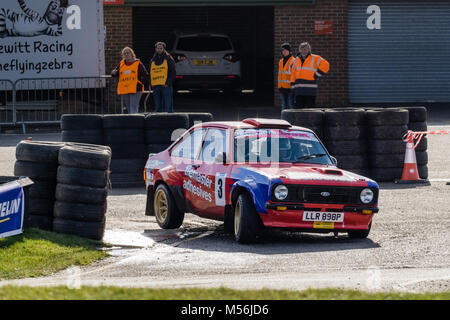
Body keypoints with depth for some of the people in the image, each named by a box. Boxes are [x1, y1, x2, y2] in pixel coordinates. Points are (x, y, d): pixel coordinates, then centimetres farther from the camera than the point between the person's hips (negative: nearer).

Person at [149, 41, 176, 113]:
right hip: (155, 87, 5)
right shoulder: (152, 61, 17)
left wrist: (168, 83, -13)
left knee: (168, 106, -10)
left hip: (166, 86, -5)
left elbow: (173, 73, -2)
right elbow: (150, 74, 21)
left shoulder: (169, 59, 3)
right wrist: (150, 84, 5)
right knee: (158, 107, 5)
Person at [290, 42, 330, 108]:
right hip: (299, 90, 5)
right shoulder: (297, 59, 15)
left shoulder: (315, 59, -2)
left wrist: (317, 74, -11)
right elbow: (293, 74, 18)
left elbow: (325, 65, -10)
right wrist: (293, 86, 11)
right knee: (299, 107, 6)